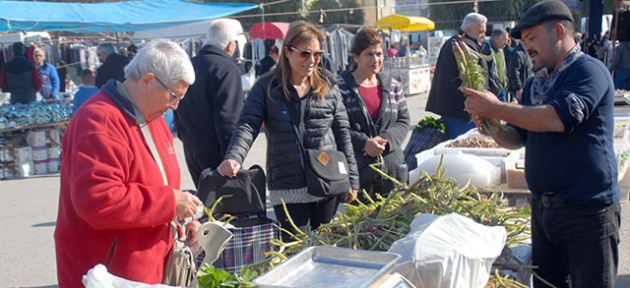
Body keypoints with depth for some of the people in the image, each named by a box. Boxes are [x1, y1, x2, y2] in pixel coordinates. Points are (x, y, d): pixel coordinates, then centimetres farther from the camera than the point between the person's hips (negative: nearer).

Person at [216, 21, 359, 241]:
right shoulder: (267, 87, 0)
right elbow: (247, 126, -8)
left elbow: (342, 132, 7)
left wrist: (352, 179, 5)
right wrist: (234, 158, -29)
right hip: (287, 190, -2)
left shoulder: (327, 85, 5)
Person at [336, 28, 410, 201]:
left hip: (392, 168, 5)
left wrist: (385, 140, -7)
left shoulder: (393, 87, 15)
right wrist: (364, 143, -16)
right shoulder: (340, 86, -3)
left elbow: (403, 121, 12)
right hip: (355, 170, -5)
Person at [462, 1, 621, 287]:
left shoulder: (588, 70, -11)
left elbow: (558, 118, -27)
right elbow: (519, 138, 19)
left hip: (587, 210, -8)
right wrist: (494, 131, -3)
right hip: (543, 207, 8)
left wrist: (496, 108, -19)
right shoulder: (535, 84, 15)